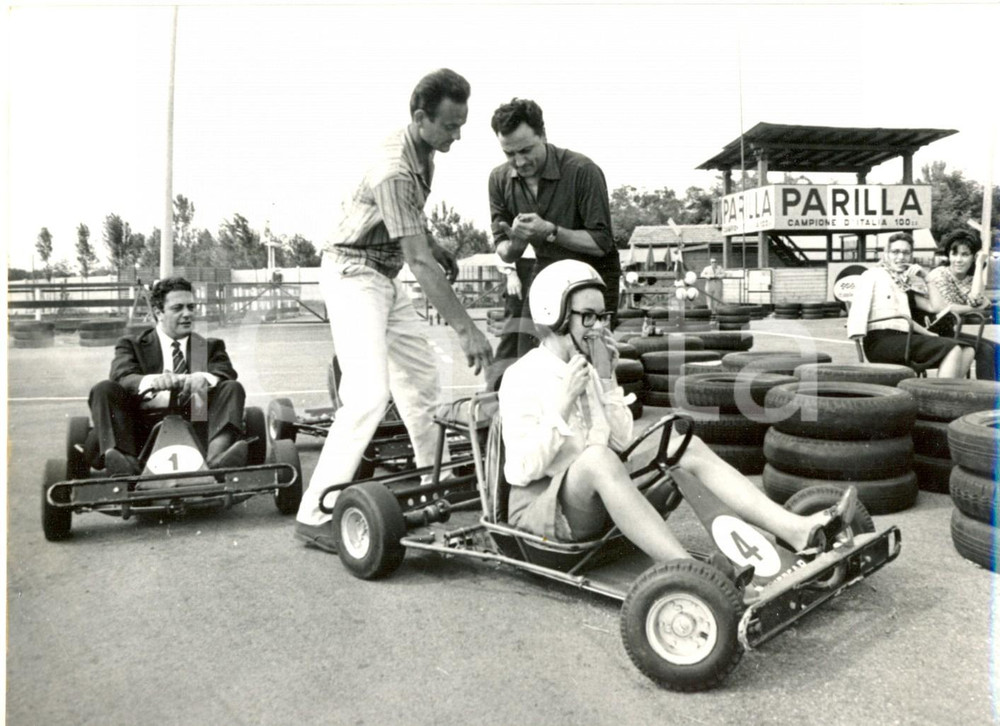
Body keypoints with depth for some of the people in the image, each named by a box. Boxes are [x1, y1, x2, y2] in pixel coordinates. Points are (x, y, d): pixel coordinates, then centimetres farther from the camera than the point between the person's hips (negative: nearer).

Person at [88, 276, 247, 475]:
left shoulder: (211, 346, 21)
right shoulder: (131, 345, 17)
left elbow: (226, 374, 0)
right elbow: (121, 377, -4)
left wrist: (204, 378, -24)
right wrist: (151, 381, -28)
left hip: (198, 430, 1)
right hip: (146, 428, 0)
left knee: (232, 388, -20)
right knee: (104, 389, -19)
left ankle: (217, 455, -47)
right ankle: (121, 460, -42)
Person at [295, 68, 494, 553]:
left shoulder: (423, 151, 2)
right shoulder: (395, 171, -27)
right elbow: (420, 263, -32)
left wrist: (435, 247, 6)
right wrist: (466, 330, -34)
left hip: (384, 276, 9)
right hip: (353, 274, -9)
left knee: (421, 376, 13)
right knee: (369, 393, -19)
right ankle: (315, 515, -13)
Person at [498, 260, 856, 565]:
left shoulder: (585, 370, 11)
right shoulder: (522, 377, -12)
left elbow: (621, 441, 7)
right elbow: (523, 468, -20)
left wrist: (607, 381, -3)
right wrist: (564, 401, -22)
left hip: (597, 502, 8)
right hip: (541, 504, -7)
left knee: (687, 445, -7)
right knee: (596, 456, -38)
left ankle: (796, 529, -17)